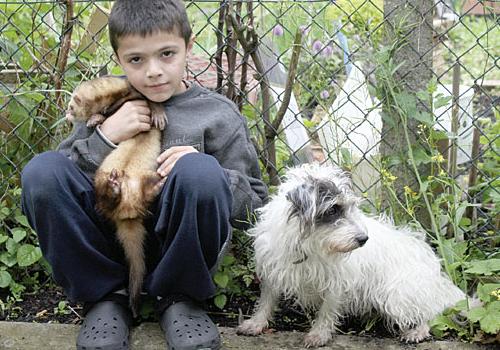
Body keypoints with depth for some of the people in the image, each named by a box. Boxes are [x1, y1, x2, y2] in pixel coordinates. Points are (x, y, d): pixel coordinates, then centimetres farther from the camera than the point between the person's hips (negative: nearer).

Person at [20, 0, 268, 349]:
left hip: (179, 248, -2)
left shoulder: (218, 115, 2)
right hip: (110, 247, 2)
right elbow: (53, 184, 5)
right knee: (40, 169, -20)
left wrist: (208, 174, -17)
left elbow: (255, 206, 2)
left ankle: (178, 296, -8)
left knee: (198, 170, -32)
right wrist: (104, 137, -10)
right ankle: (104, 295, -5)